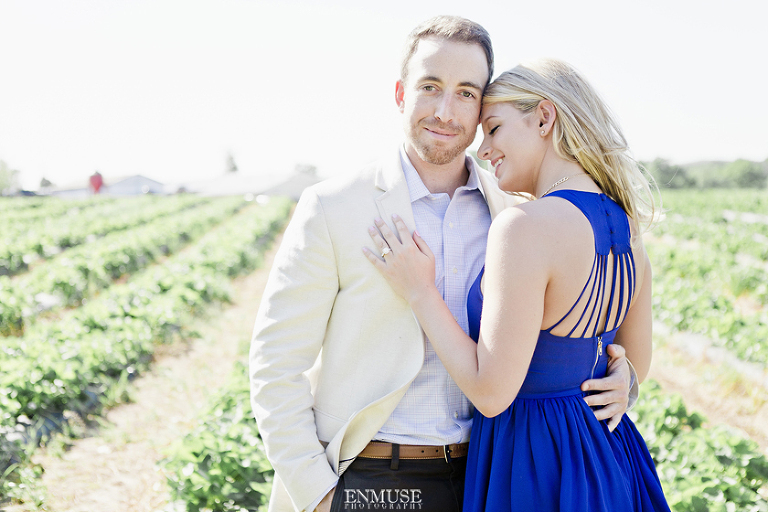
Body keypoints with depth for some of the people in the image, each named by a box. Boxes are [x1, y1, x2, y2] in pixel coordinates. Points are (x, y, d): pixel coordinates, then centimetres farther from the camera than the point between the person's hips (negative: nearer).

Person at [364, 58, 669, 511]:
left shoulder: (526, 226, -23)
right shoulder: (628, 227, 1)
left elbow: (492, 393, -22)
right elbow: (637, 366, 12)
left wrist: (420, 291, -14)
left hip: (534, 468, -7)